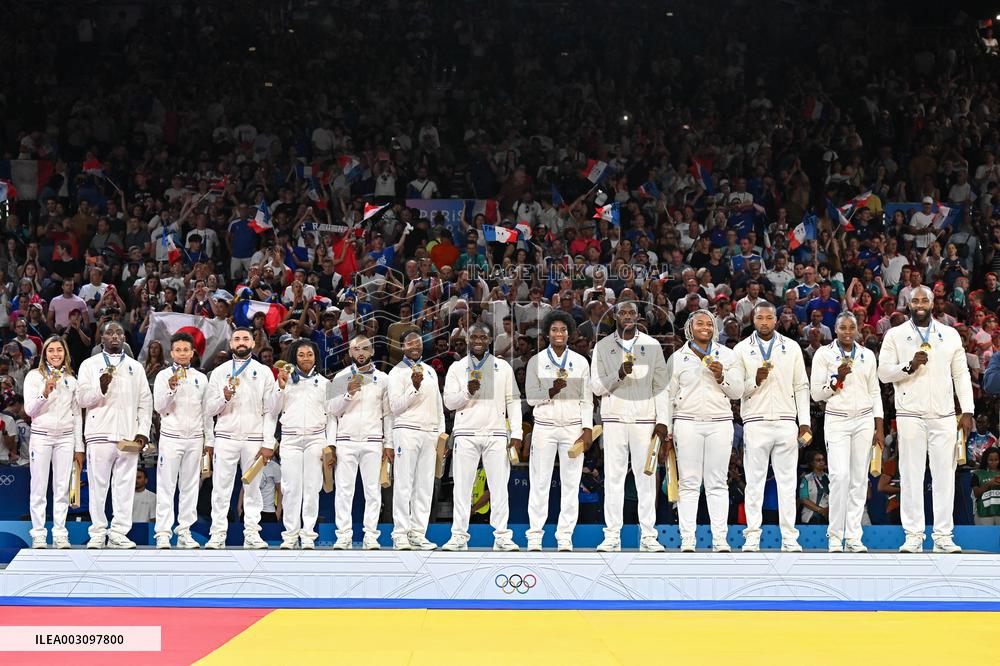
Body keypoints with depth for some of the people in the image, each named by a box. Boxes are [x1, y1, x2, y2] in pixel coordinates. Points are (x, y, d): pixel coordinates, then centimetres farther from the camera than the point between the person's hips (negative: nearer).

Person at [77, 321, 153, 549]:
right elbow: (83, 398, 2)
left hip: (129, 436, 2)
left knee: (125, 485, -1)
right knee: (98, 484, -2)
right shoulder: (90, 365, 11)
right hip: (100, 434, -2)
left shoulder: (136, 367, 18)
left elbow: (145, 401, 12)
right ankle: (97, 534, 4)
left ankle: (118, 534, 2)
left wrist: (143, 431, 1)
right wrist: (101, 387, -17)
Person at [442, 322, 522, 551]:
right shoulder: (457, 368, 8)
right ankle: (459, 536, 4)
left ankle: (502, 536, 2)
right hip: (466, 434, 0)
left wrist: (516, 433, -2)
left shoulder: (503, 367, 9)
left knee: (499, 486, -1)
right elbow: (449, 402, 3)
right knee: (462, 486, 0)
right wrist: (467, 392, -16)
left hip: (496, 434, 0)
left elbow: (513, 401, 6)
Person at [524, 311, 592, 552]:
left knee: (571, 483, 0)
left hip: (573, 428, 1)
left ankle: (565, 537, 5)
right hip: (544, 427, -1)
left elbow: (587, 398, 6)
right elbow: (530, 397, 3)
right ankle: (534, 536, 2)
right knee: (539, 482, -2)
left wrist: (588, 429, -3)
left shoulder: (580, 362, 8)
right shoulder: (536, 361, 5)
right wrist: (551, 391, -16)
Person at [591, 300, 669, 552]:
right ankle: (612, 536, 1)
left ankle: (648, 536, 2)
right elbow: (596, 387, 2)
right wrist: (619, 374, -15)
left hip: (645, 418, 0)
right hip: (614, 418, 0)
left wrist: (662, 420, -2)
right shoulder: (602, 346, 7)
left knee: (646, 476, -1)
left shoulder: (652, 345, 8)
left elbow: (661, 385, 6)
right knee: (613, 477, -1)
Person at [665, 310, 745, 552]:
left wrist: (721, 377, -9)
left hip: (720, 423, 1)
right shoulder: (677, 357, 11)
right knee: (688, 483, -3)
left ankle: (720, 539, 0)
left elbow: (738, 391, 9)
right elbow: (669, 395, 12)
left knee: (718, 483, -1)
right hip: (687, 422, -1)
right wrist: (667, 428, 7)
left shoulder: (728, 355, 12)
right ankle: (687, 540, -1)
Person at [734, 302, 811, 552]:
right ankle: (752, 536, 3)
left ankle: (789, 537, 4)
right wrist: (755, 381, -15)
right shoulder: (742, 349, 7)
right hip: (755, 422, -1)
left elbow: (801, 387, 11)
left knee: (787, 481, 2)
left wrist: (805, 422, 4)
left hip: (786, 422, 1)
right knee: (754, 481, 0)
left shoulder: (792, 347, 11)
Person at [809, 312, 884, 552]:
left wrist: (879, 428, 8)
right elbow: (816, 393, 1)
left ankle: (853, 538, 5)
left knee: (860, 479, 0)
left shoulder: (867, 355, 12)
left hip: (864, 420, 3)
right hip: (837, 421, -3)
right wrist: (838, 378, -14)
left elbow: (875, 393, 14)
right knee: (840, 476, -15)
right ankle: (835, 537, -6)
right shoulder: (824, 354, 2)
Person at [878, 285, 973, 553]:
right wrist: (909, 367, -16)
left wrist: (967, 411, 2)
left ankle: (943, 536, 5)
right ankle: (913, 536, 3)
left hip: (944, 416, 2)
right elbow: (884, 372, 1)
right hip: (910, 415, -1)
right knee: (911, 475, -1)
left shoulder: (950, 335, 10)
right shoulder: (895, 335, 5)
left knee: (944, 474, 0)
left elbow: (961, 375, 9)